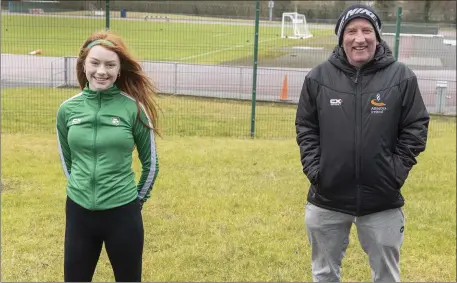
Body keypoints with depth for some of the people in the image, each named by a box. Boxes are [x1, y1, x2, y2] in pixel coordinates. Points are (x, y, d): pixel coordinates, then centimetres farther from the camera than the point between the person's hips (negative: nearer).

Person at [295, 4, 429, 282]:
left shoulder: (402, 77, -6)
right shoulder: (319, 77, -2)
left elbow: (416, 129, -1)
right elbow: (306, 127, 5)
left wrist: (397, 172, -8)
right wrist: (313, 168, -4)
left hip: (383, 202, -1)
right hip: (327, 199, 1)